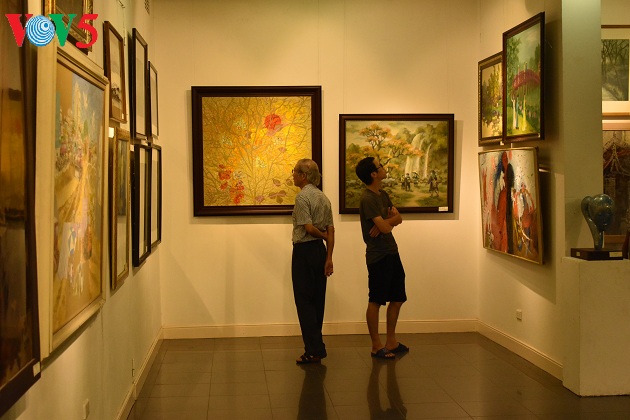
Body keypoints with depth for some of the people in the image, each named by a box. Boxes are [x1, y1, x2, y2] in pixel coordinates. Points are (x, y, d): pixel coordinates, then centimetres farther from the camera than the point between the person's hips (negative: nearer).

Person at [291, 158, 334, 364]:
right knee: (318, 299, 12)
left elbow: (308, 227, -19)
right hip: (320, 250, 8)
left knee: (304, 301, -3)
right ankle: (316, 347, 19)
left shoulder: (302, 196, -13)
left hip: (304, 250, -8)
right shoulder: (323, 197, 11)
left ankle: (314, 351, -3)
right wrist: (329, 257, 5)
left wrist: (324, 237, 0)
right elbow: (330, 230, 7)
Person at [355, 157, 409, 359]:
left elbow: (399, 219, 8)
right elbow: (385, 228, -22)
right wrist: (390, 220, 0)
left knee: (397, 298, 14)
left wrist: (386, 221, -12)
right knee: (376, 301, 1)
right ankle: (376, 346, 10)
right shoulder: (368, 199, -17)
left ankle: (391, 341, 26)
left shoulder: (383, 195, 12)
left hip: (392, 252, 9)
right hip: (378, 256, -9)